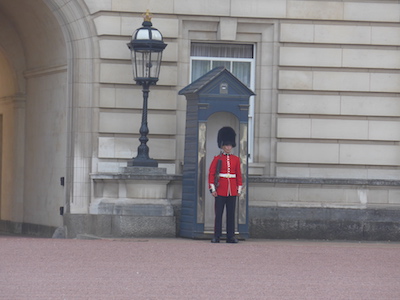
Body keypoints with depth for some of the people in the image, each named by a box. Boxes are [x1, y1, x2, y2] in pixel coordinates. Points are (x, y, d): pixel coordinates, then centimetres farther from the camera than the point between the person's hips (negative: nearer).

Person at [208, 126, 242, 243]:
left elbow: (239, 175, 12)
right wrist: (213, 189, -7)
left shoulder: (236, 159, 9)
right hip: (220, 190, -2)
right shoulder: (217, 159, 2)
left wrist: (239, 189, 7)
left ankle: (231, 236, 7)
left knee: (231, 214, 4)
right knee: (218, 214, -2)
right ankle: (217, 236, 2)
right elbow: (211, 174, 0)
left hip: (232, 190, 2)